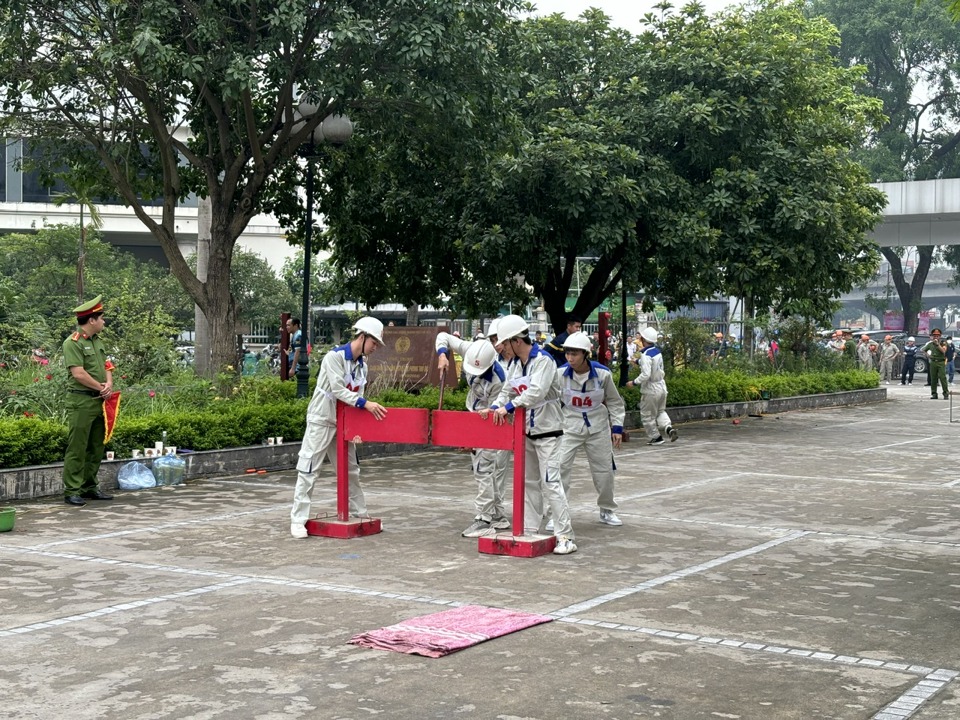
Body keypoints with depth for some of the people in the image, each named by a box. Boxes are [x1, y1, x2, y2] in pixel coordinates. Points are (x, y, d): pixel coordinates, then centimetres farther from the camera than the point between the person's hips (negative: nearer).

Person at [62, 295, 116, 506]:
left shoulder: (98, 342, 17)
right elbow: (78, 374, -17)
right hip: (80, 401, -8)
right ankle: (71, 491, -3)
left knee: (96, 447, 12)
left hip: (99, 401, 9)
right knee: (77, 448, -6)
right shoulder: (73, 343, -10)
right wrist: (101, 387, -9)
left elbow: (107, 368, 17)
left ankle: (89, 487, 21)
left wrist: (109, 384, -4)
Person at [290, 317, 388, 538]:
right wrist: (365, 404, -31)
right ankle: (298, 520, -5)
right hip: (321, 420, -8)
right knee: (308, 469, -7)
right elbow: (338, 390, -24)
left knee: (350, 469, 14)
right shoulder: (335, 357, -16)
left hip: (344, 422, 8)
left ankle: (360, 514, 25)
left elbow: (356, 395, 5)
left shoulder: (362, 365, 7)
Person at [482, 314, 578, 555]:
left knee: (550, 483, -12)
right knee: (528, 481, 13)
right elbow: (507, 391, 10)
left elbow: (536, 392, -28)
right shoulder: (514, 364, 9)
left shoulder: (543, 361, -16)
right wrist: (494, 407, -7)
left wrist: (509, 407, -30)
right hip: (525, 431, 8)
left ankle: (565, 537, -10)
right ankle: (530, 530, 22)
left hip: (547, 431, -8)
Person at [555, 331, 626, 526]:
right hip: (570, 427, -1)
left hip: (598, 427, 1)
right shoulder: (560, 374, -16)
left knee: (604, 470, 10)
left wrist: (617, 428, 0)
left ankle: (607, 511, 31)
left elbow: (614, 402, 1)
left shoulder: (603, 374, -13)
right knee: (560, 467, -13)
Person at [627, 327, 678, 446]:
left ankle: (655, 437, 15)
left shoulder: (646, 355, -21)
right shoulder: (657, 351, 4)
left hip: (651, 390, -8)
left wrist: (634, 382, -16)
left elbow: (646, 374, -28)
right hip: (661, 386, 8)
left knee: (647, 415, 8)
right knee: (660, 411, 23)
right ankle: (668, 428, 0)